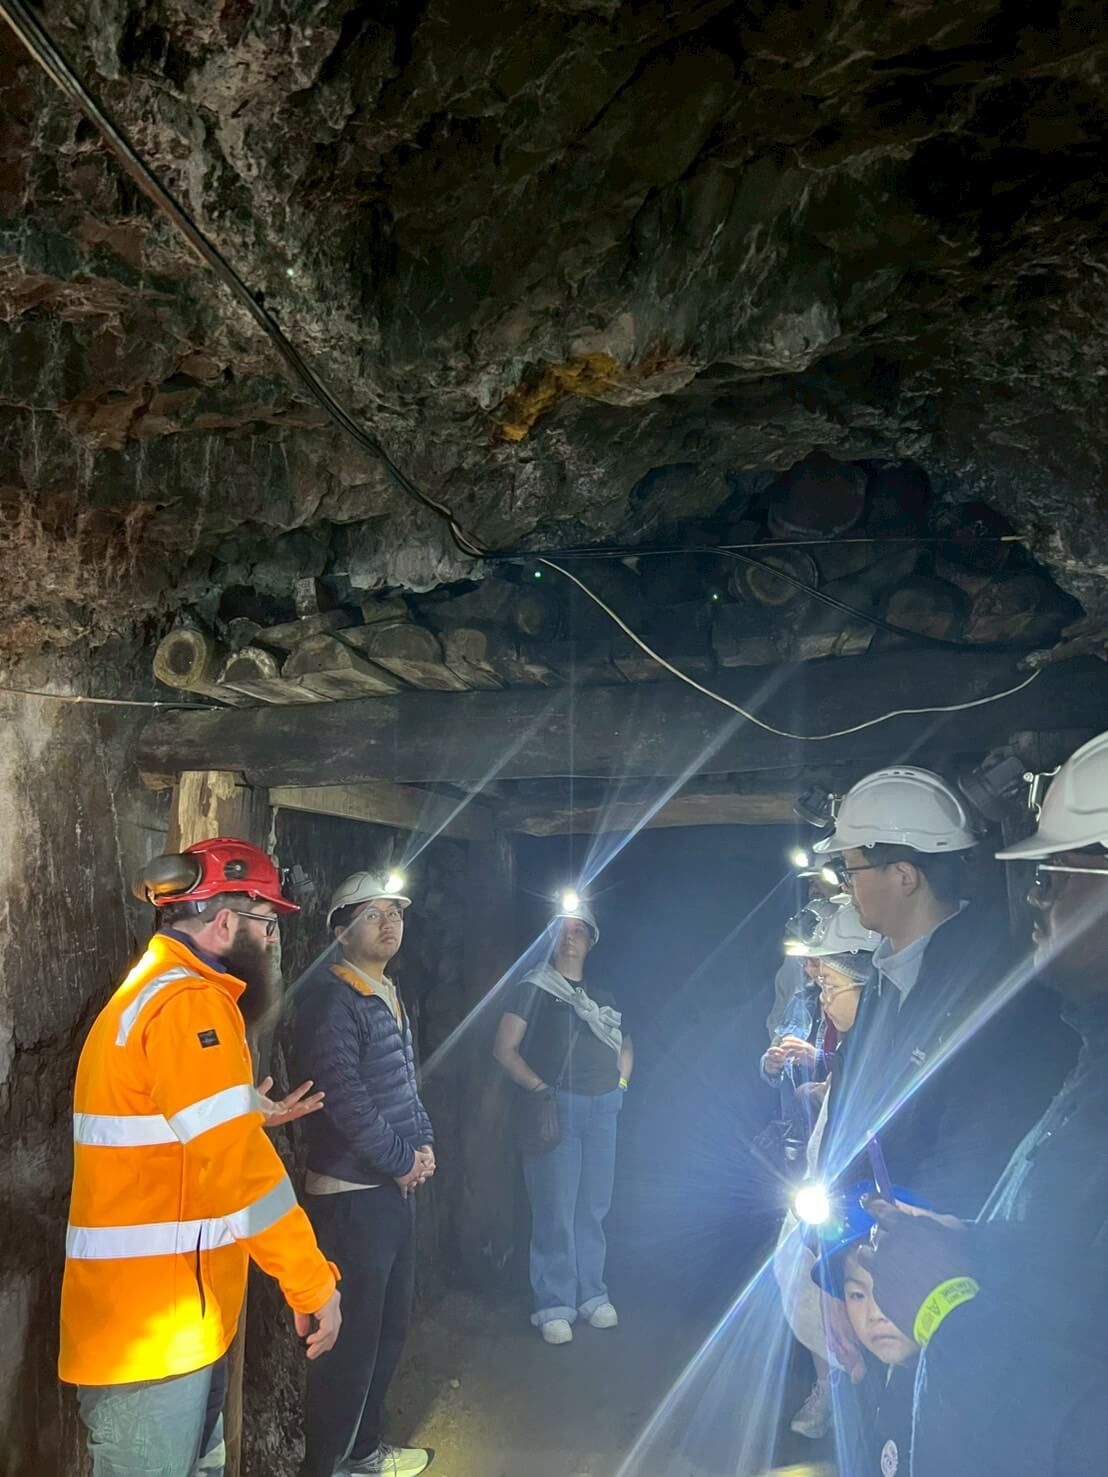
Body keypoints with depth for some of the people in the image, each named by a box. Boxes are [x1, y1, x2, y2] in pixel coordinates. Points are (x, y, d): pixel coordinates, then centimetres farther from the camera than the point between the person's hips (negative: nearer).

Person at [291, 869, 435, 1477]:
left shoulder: (389, 995, 13)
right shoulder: (330, 998, -16)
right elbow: (345, 1097, -23)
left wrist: (423, 1144, 5)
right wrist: (402, 1161, -14)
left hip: (396, 1187, 10)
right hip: (352, 1194, -10)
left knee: (390, 1325, 19)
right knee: (351, 1337, -3)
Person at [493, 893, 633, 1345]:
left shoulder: (600, 996, 17)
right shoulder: (532, 989, 1)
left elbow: (624, 1040, 28)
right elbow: (505, 1048, -5)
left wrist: (621, 1079, 12)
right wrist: (537, 1086, -14)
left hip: (602, 1108, 5)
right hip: (555, 1107, -5)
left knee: (593, 1207, 9)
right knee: (555, 1210, -5)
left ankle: (591, 1295, 21)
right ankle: (554, 1306, 4)